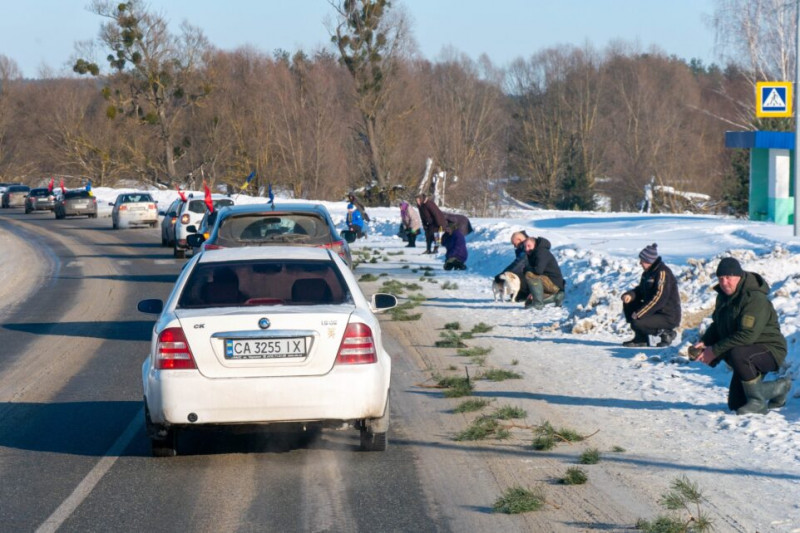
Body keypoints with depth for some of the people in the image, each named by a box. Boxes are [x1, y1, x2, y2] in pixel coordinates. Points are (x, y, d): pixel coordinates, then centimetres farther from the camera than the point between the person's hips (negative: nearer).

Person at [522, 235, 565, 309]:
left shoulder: (542, 252, -17)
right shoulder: (532, 255, 14)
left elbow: (538, 271, -31)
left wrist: (527, 268, -11)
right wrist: (531, 293, 8)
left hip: (554, 283, -11)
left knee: (529, 275, -30)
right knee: (528, 302, 17)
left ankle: (538, 303, -26)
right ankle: (555, 297, 15)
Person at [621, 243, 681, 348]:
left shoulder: (662, 272, -19)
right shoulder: (648, 273, 10)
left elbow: (659, 299, -25)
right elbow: (641, 291, 22)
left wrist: (639, 313, -23)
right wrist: (630, 294, -3)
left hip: (669, 318, -10)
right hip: (656, 311, 10)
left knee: (637, 323, -26)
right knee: (628, 304, 4)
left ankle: (666, 333, -5)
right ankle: (640, 339, 5)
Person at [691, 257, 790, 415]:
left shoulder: (755, 299, -25)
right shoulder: (724, 296, 4)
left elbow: (747, 335, -33)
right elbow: (717, 326, 14)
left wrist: (715, 351, -30)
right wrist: (704, 342, -7)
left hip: (769, 350, -9)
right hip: (749, 353, 9)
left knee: (738, 355, -40)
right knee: (735, 405, 11)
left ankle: (757, 402, -22)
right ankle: (779, 388, 31)